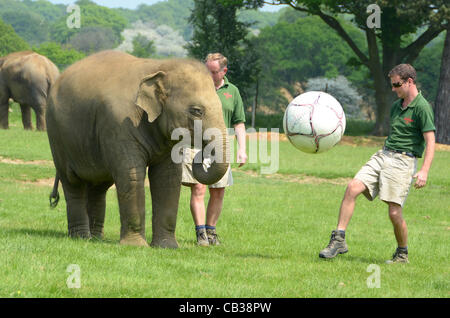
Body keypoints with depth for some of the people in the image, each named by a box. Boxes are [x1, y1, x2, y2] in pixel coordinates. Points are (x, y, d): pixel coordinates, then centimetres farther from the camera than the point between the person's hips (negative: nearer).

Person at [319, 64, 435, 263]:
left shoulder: (422, 107, -9)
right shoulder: (397, 105, 17)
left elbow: (430, 141, -14)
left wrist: (424, 171, -24)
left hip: (403, 161, -7)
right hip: (382, 155, 7)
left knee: (395, 213, -9)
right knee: (352, 188, -12)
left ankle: (402, 254, 14)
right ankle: (338, 240, -11)